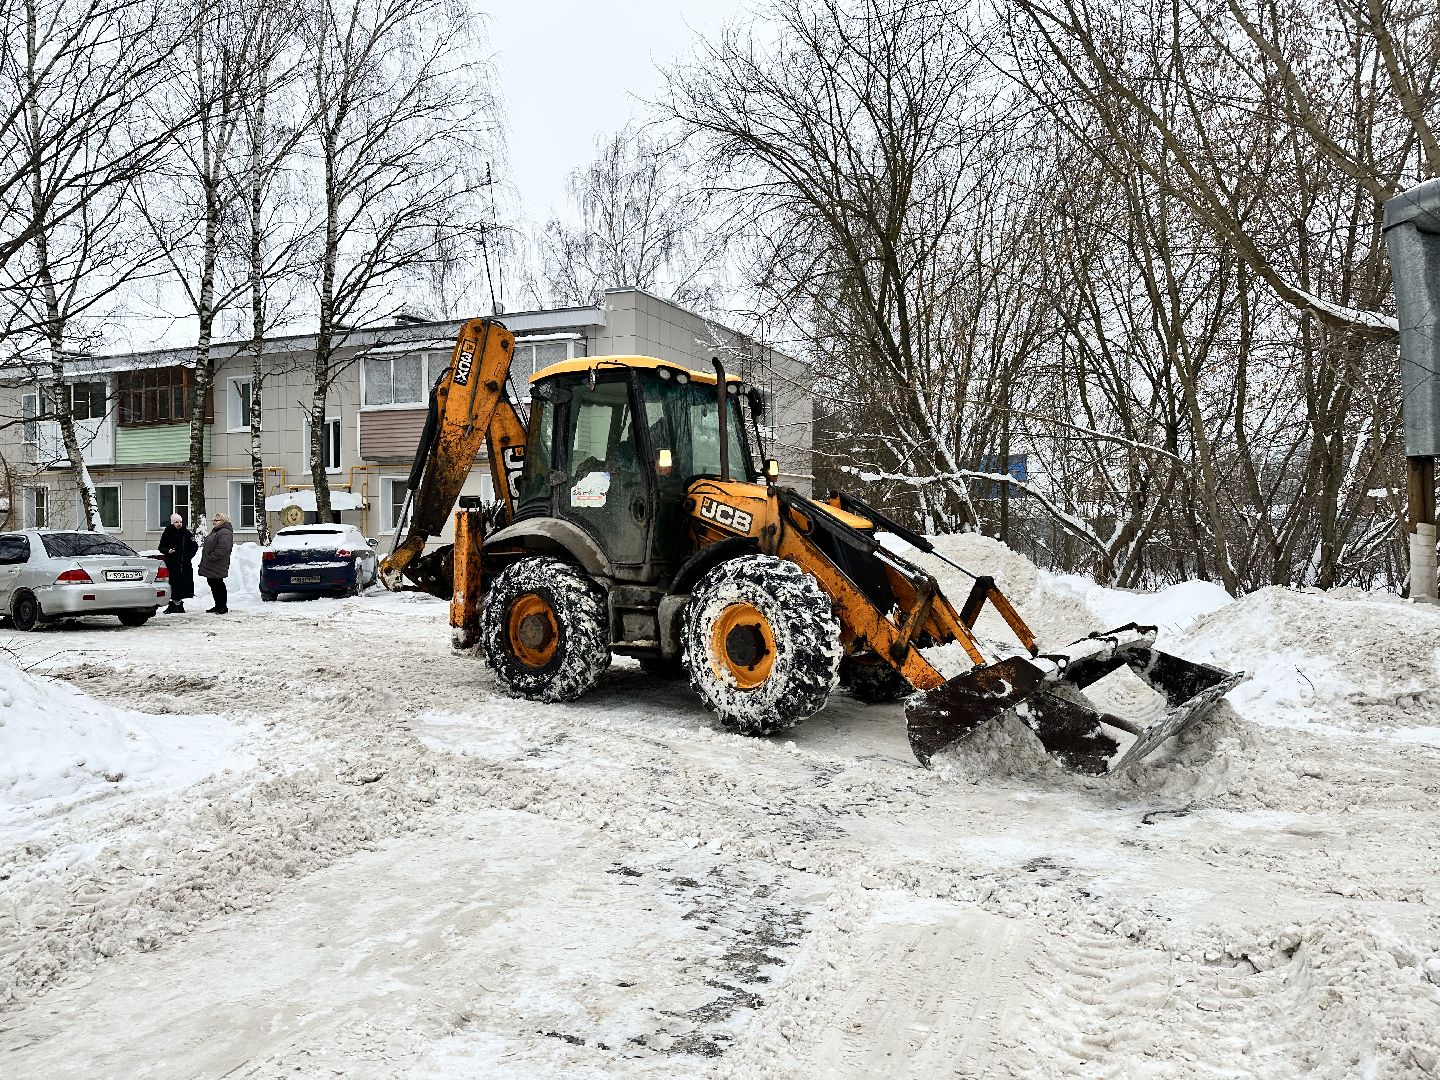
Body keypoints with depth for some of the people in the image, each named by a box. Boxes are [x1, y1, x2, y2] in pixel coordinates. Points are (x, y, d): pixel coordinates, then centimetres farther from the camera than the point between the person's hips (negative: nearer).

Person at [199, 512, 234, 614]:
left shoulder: (225, 533, -15)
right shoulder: (215, 531, 20)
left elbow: (222, 549, -26)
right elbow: (208, 546, 28)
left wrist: (210, 558, -22)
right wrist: (204, 561, 19)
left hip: (217, 567, -11)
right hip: (210, 567, 11)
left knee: (218, 585, -7)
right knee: (213, 584, 13)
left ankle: (223, 606, -1)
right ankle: (218, 606, 20)